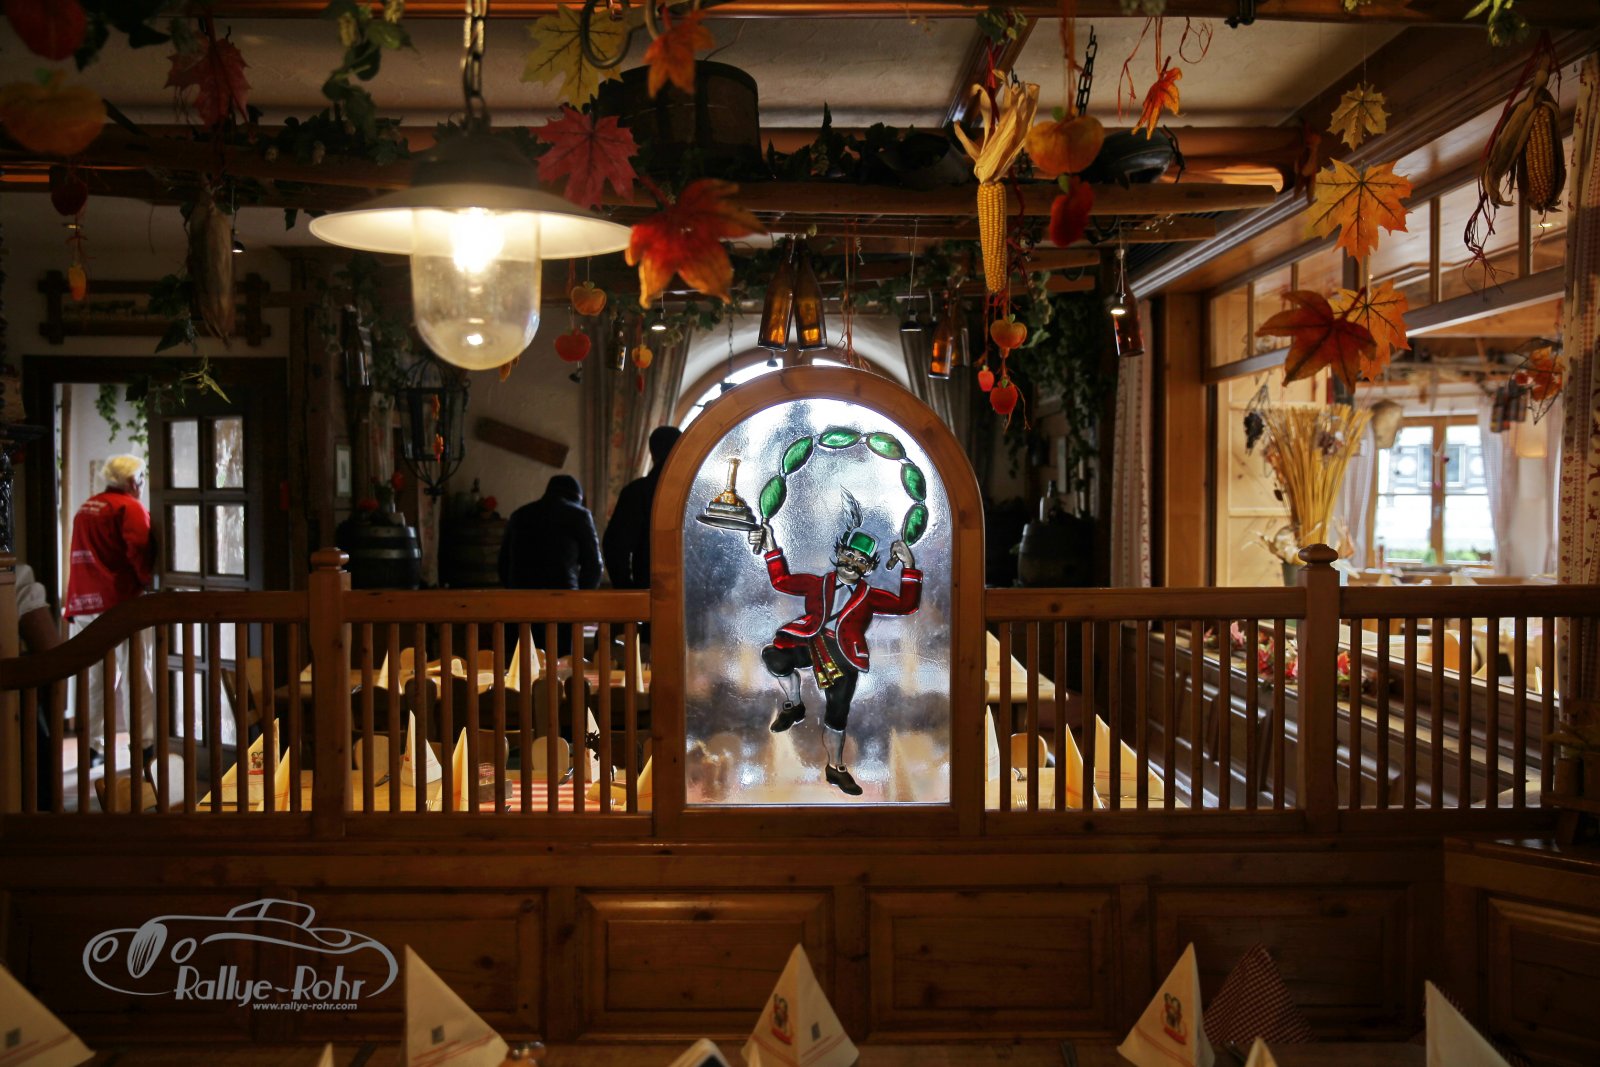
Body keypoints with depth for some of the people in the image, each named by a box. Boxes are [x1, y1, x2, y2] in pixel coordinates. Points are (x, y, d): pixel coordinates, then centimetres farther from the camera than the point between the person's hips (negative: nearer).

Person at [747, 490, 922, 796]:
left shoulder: (870, 596, 13)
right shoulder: (818, 583, 17)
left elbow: (906, 605, 2)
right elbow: (781, 581, 21)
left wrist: (909, 567, -7)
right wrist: (771, 548, 15)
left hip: (844, 654, 0)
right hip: (808, 640, 0)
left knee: (837, 713, -2)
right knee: (775, 657, -30)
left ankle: (835, 768, 18)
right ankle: (793, 706, -3)